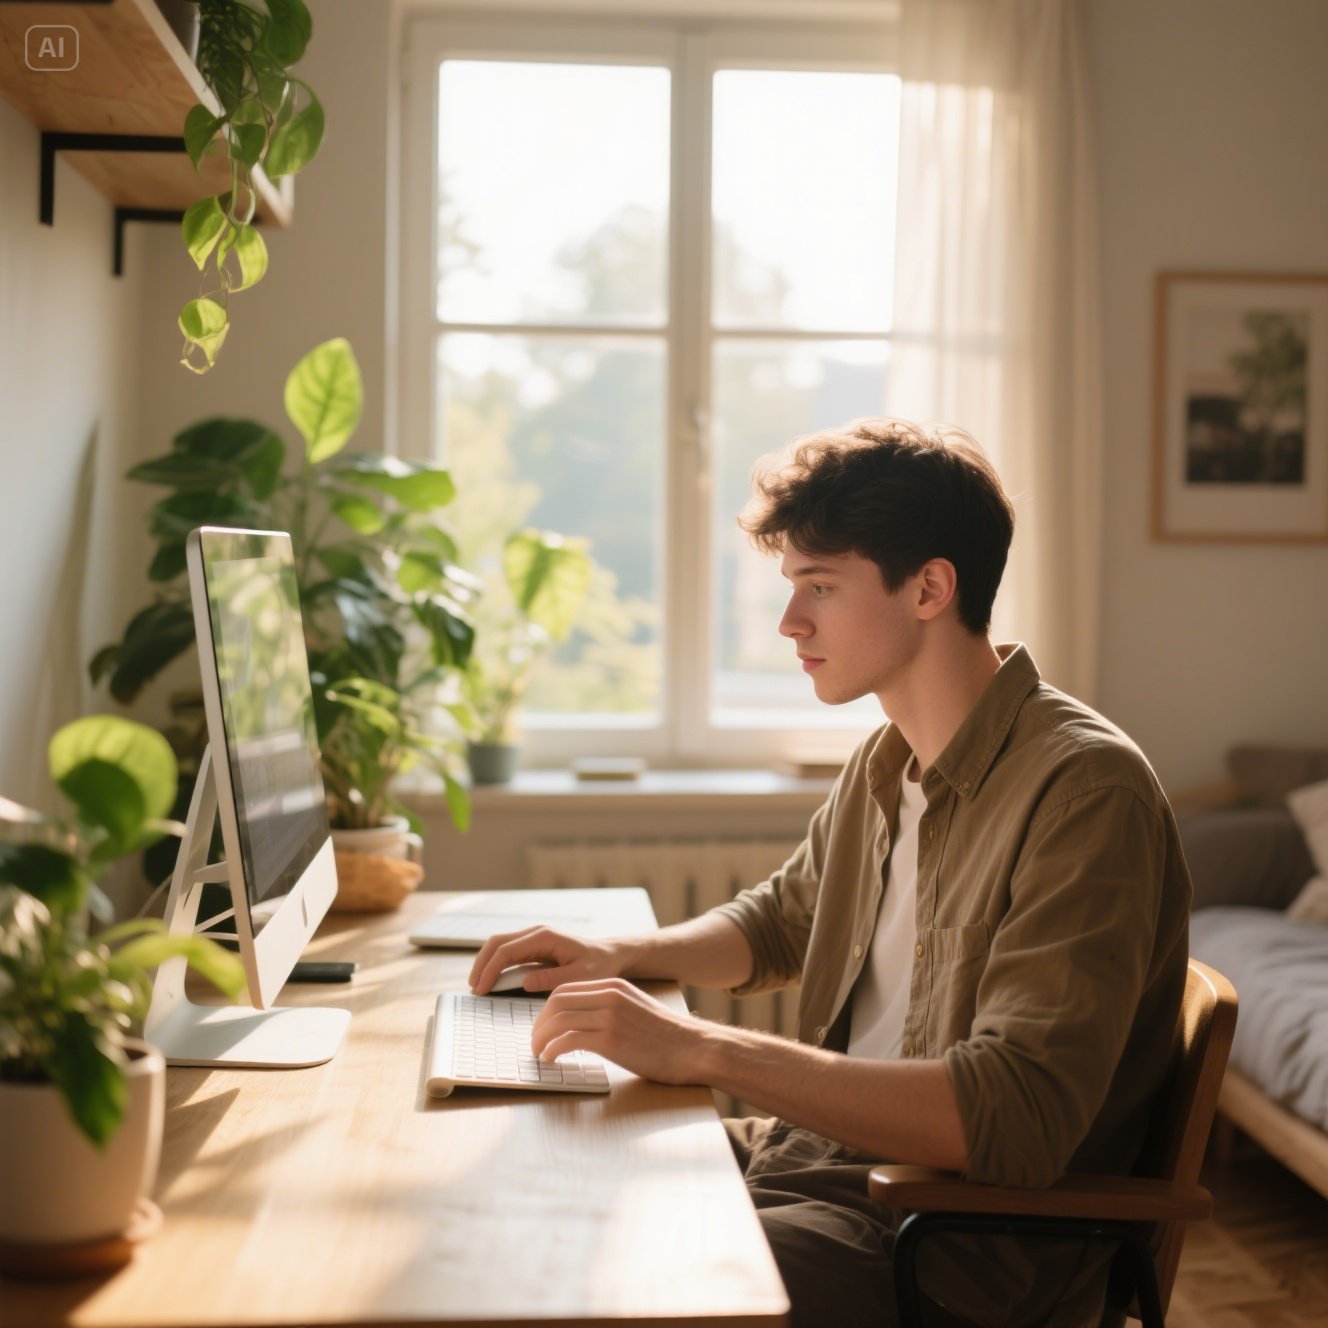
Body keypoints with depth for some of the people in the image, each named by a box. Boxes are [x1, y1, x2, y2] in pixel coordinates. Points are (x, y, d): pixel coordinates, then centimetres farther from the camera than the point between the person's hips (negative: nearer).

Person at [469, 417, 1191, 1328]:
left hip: (959, 1252, -8)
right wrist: (622, 956, 7)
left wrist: (702, 1049, -31)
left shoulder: (1083, 790, -21)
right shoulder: (888, 762, 8)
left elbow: (1017, 1121, -30)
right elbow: (780, 921, 27)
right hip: (814, 1151, 8)